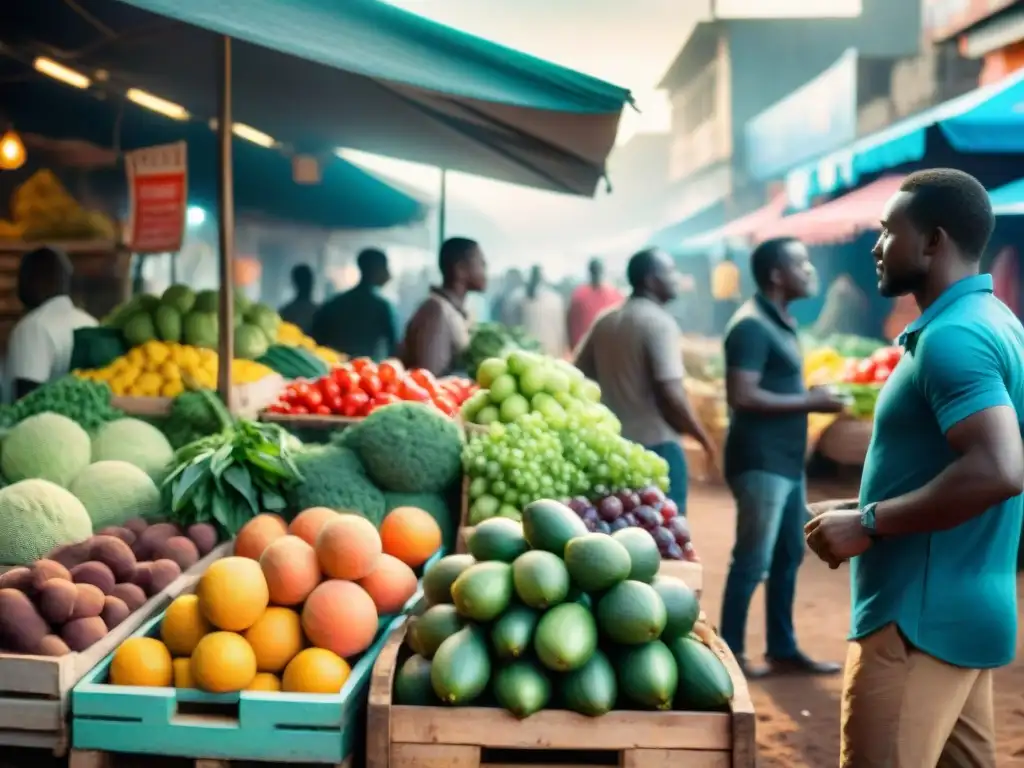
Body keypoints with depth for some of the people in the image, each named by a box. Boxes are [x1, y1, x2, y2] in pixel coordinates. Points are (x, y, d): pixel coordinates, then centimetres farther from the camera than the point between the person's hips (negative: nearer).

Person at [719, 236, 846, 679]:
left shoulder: (779, 322, 15)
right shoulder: (752, 325, -15)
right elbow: (742, 396, -23)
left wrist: (812, 398, 7)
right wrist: (808, 402, -17)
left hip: (786, 460, 10)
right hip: (761, 461, -10)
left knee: (788, 556, 14)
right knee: (753, 561, -3)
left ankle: (782, 649, 24)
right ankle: (730, 653, 8)